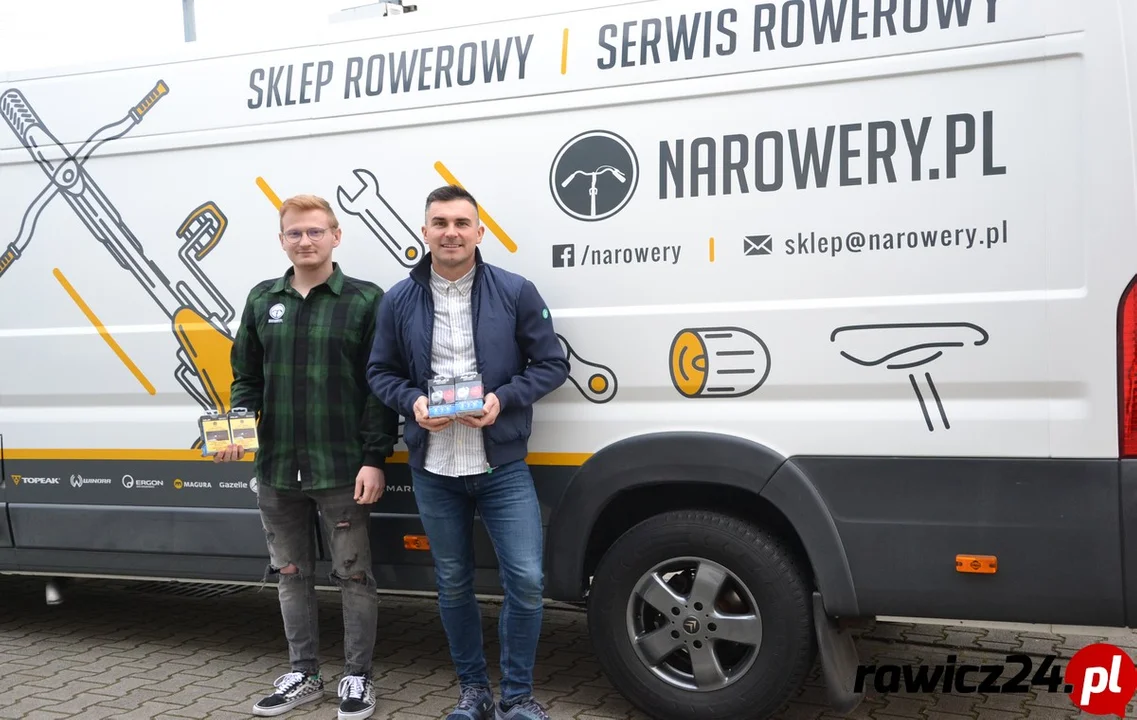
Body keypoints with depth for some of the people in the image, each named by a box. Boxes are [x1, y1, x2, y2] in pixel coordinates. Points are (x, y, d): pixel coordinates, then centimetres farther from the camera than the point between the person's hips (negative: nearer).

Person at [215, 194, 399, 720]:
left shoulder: (365, 300, -3)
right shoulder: (262, 300, 10)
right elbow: (246, 375, 15)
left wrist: (375, 458, -11)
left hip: (343, 469, -4)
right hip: (276, 469, 5)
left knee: (353, 575, 5)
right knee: (291, 574, 14)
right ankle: (303, 676, 29)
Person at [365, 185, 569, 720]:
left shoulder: (516, 292, -3)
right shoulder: (399, 301, 2)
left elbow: (552, 364, 0)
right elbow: (380, 373, 10)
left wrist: (503, 399, -16)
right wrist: (413, 402, -11)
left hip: (502, 467, -2)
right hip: (433, 471, 2)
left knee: (526, 580, -6)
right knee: (453, 585, 13)